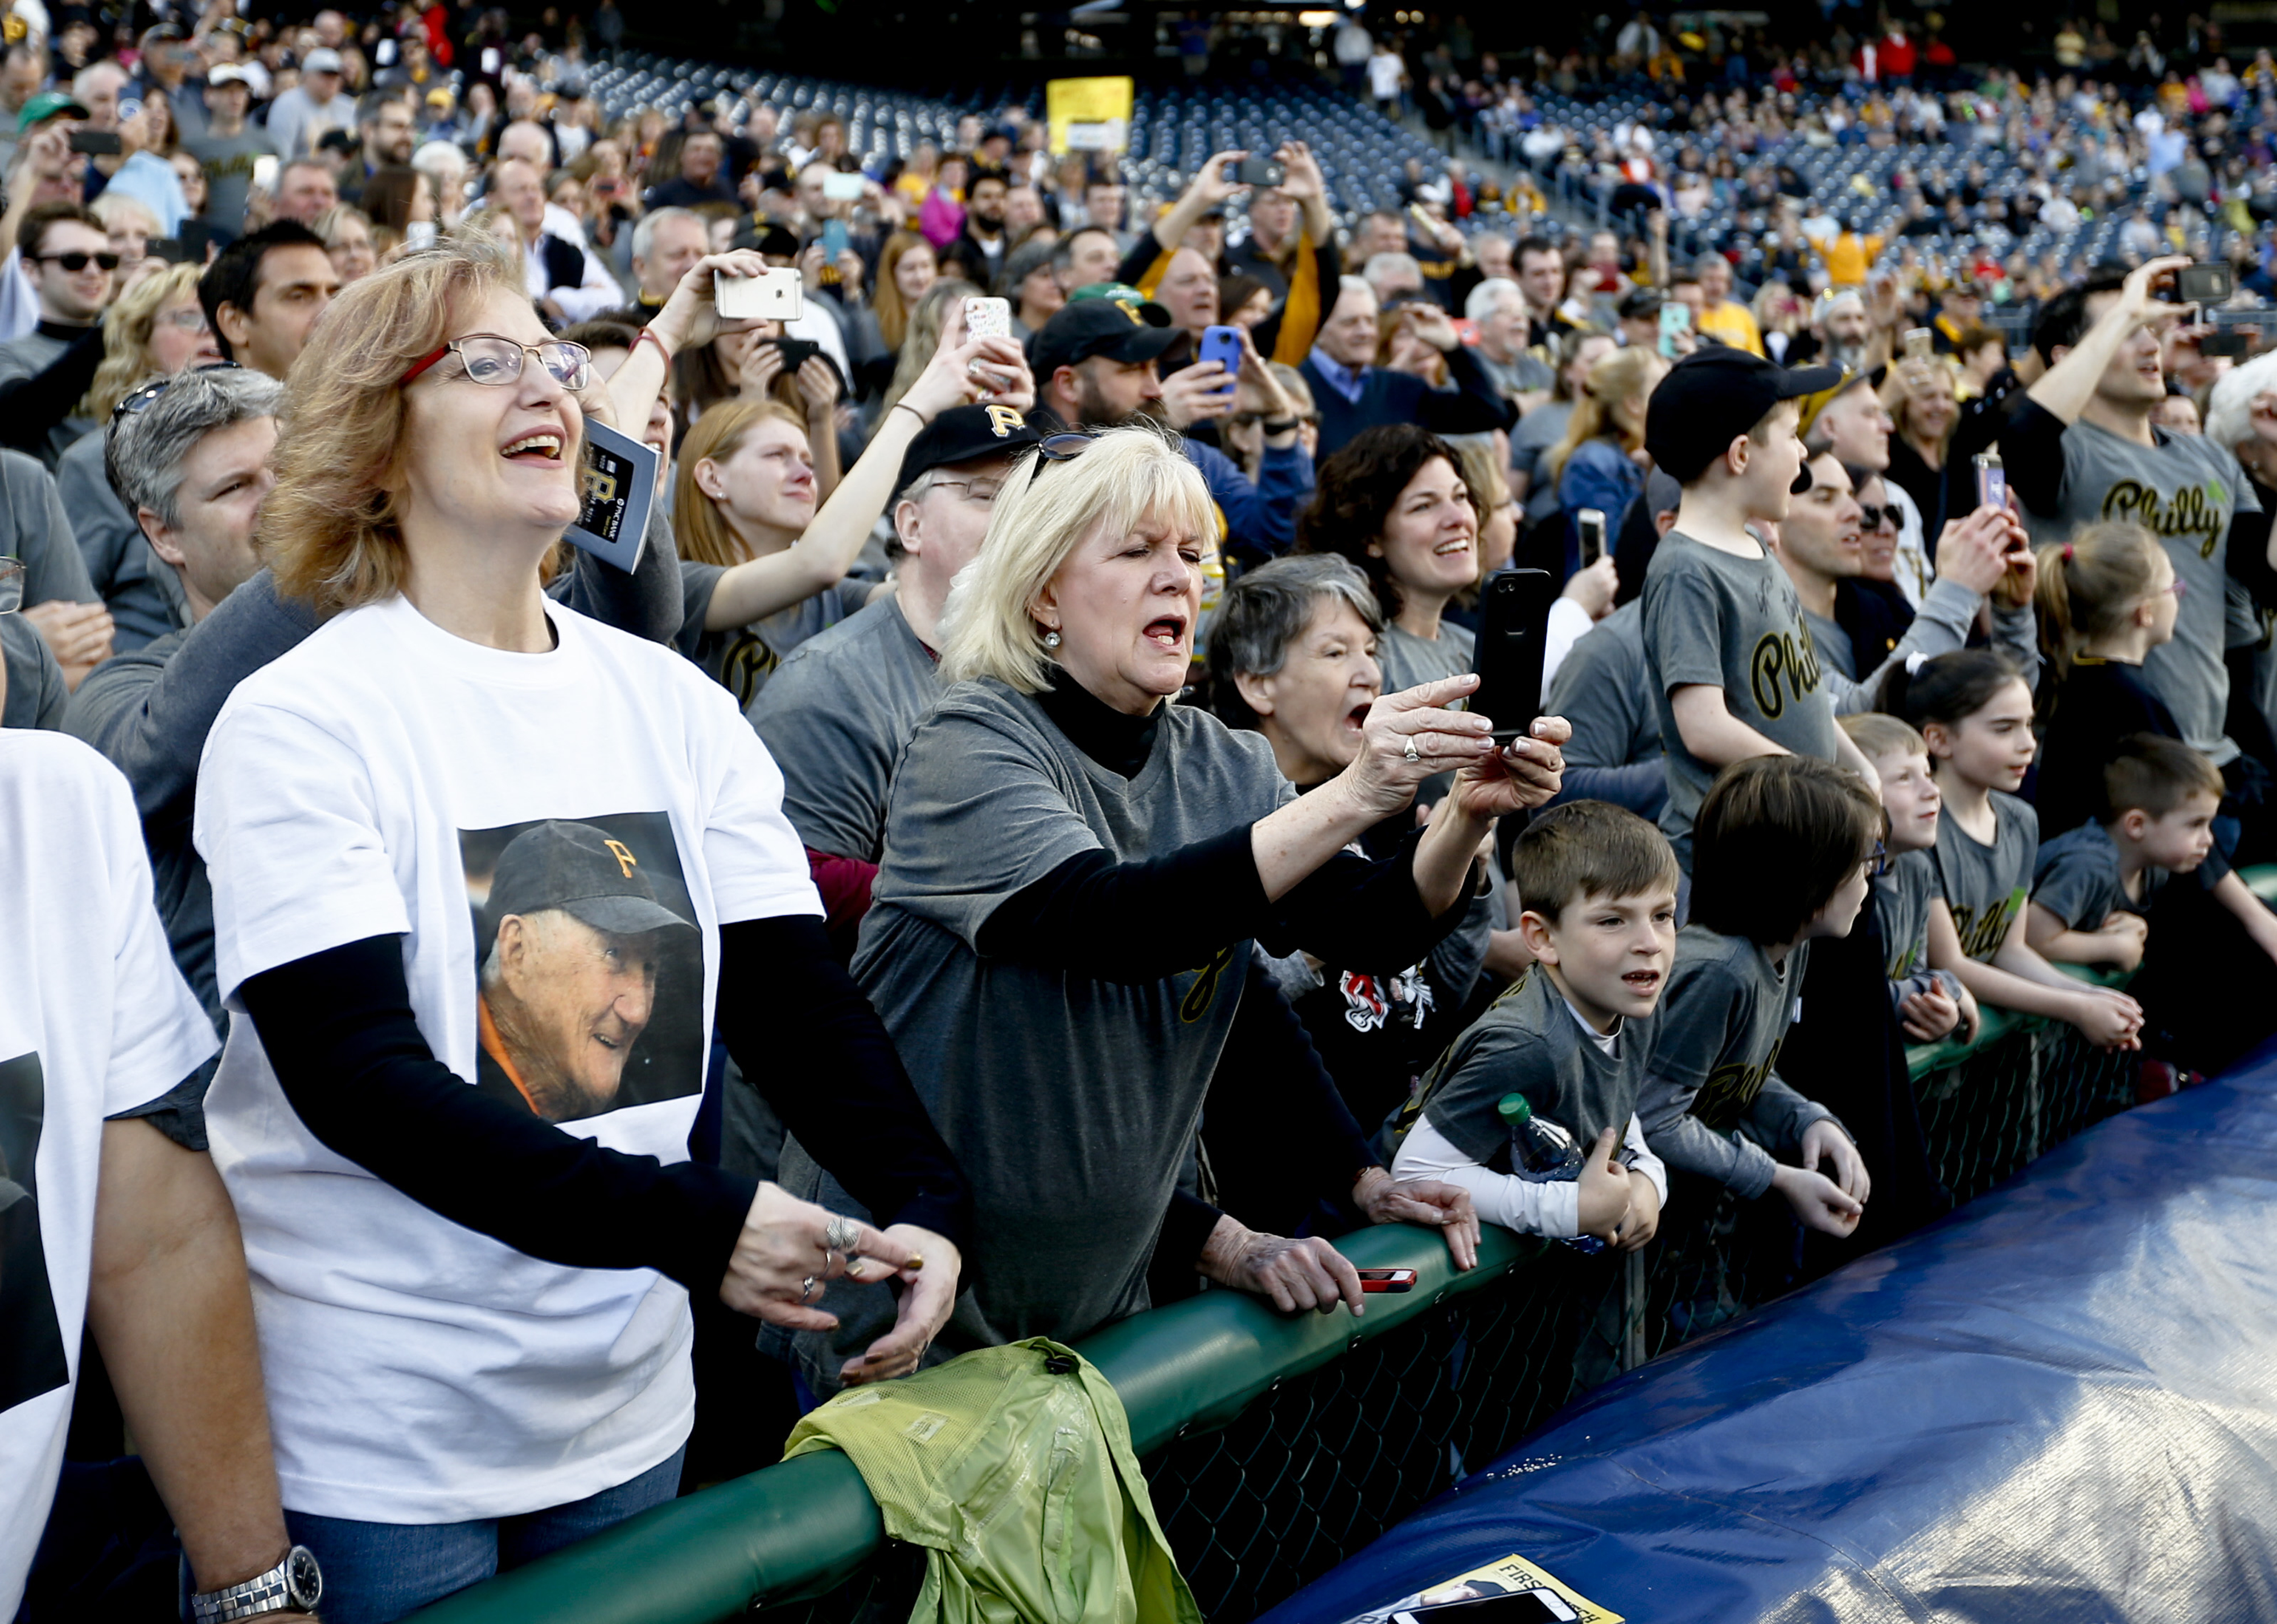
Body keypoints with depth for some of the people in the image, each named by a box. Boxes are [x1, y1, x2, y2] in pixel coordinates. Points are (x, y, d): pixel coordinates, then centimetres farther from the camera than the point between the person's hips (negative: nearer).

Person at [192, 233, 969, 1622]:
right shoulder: (301, 718, -12)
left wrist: (924, 1201, -18)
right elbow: (354, 1074, -20)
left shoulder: (672, 702, 4)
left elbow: (799, 997, 0)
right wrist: (688, 1221, -29)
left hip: (626, 1398, 5)